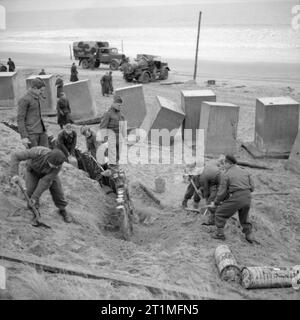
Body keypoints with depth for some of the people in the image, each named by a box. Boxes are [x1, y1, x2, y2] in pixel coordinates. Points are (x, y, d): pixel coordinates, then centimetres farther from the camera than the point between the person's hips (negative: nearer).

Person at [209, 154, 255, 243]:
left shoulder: (225, 175, -3)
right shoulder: (245, 171, 13)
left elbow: (222, 192, -4)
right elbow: (252, 187, 10)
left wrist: (215, 203, 10)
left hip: (235, 199, -6)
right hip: (247, 199, 6)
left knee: (220, 214, 15)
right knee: (244, 217, 30)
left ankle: (219, 233, 20)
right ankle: (249, 235, 28)